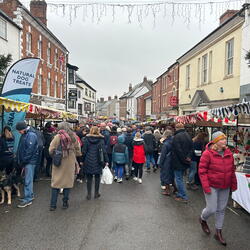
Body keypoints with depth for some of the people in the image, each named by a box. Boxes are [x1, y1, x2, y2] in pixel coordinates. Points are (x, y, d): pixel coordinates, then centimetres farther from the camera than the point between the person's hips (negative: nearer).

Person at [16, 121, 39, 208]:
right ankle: (30, 195, 30)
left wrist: (23, 162, -14)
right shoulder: (25, 134, 11)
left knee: (28, 181, -3)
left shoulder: (31, 135, -19)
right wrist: (20, 160, 12)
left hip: (30, 161, -9)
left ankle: (28, 199, 6)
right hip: (25, 161, 9)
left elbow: (29, 151, -21)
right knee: (27, 179, 17)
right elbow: (21, 148, 16)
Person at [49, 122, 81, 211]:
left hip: (58, 163, -2)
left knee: (56, 183, 9)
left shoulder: (58, 136, -8)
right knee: (68, 182, 12)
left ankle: (53, 205, 15)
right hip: (70, 163, 2)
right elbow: (78, 151, 3)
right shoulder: (74, 137, -1)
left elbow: (51, 150, -10)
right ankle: (65, 203, 21)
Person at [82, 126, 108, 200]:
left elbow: (84, 151, 1)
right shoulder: (101, 139, -3)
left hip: (88, 161, 1)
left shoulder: (87, 139, -1)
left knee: (89, 178, 9)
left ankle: (89, 194, 13)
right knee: (97, 177, 12)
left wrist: (83, 160, 8)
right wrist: (106, 161, 1)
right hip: (97, 161, 0)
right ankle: (96, 193, 20)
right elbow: (104, 151, -3)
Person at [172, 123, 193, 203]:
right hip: (185, 163, 8)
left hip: (178, 162, -8)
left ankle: (184, 197, 5)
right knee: (180, 178, 19)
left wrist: (184, 159, -14)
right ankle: (179, 194, 27)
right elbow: (191, 148, 7)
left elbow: (178, 150, -22)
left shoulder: (177, 136, -18)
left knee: (178, 179, 2)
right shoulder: (188, 136, 8)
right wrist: (188, 157, -2)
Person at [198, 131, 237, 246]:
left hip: (225, 187, 6)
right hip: (212, 186, -6)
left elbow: (232, 170, 12)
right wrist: (206, 187, -17)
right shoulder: (207, 154, -16)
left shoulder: (228, 153, 2)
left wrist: (233, 184, 12)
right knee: (211, 209, -3)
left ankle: (218, 233, 32)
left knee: (221, 210, 14)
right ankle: (202, 219, 33)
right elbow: (202, 171, -15)